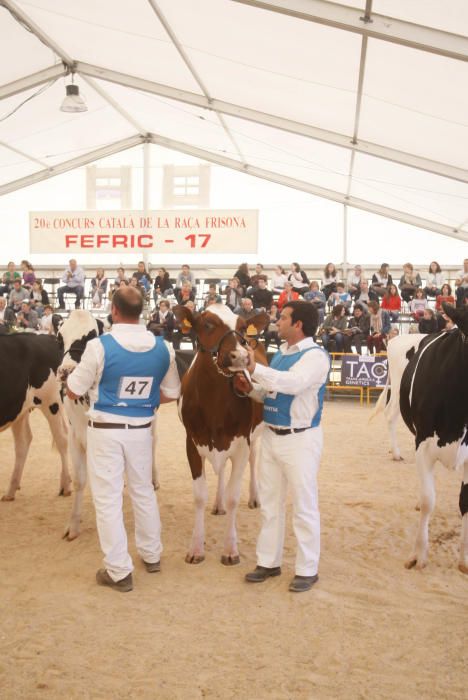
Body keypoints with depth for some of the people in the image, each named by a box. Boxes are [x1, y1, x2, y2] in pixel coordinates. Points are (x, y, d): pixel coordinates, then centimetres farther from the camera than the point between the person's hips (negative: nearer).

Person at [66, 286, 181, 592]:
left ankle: (119, 572, 12)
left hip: (105, 429, -4)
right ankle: (152, 555, 36)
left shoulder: (100, 346, -17)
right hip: (141, 429, 4)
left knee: (108, 498, 6)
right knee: (143, 491, 22)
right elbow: (172, 393, 5)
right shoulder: (163, 347, -5)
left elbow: (74, 392, -9)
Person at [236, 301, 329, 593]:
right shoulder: (280, 353, 11)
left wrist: (255, 368, -32)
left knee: (304, 506, 3)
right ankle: (269, 562, 28)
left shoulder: (315, 355, -14)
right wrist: (251, 388, 0)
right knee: (270, 503, 15)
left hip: (301, 439, -8)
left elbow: (294, 383, -32)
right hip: (271, 436, 8)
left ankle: (307, 569, 16)